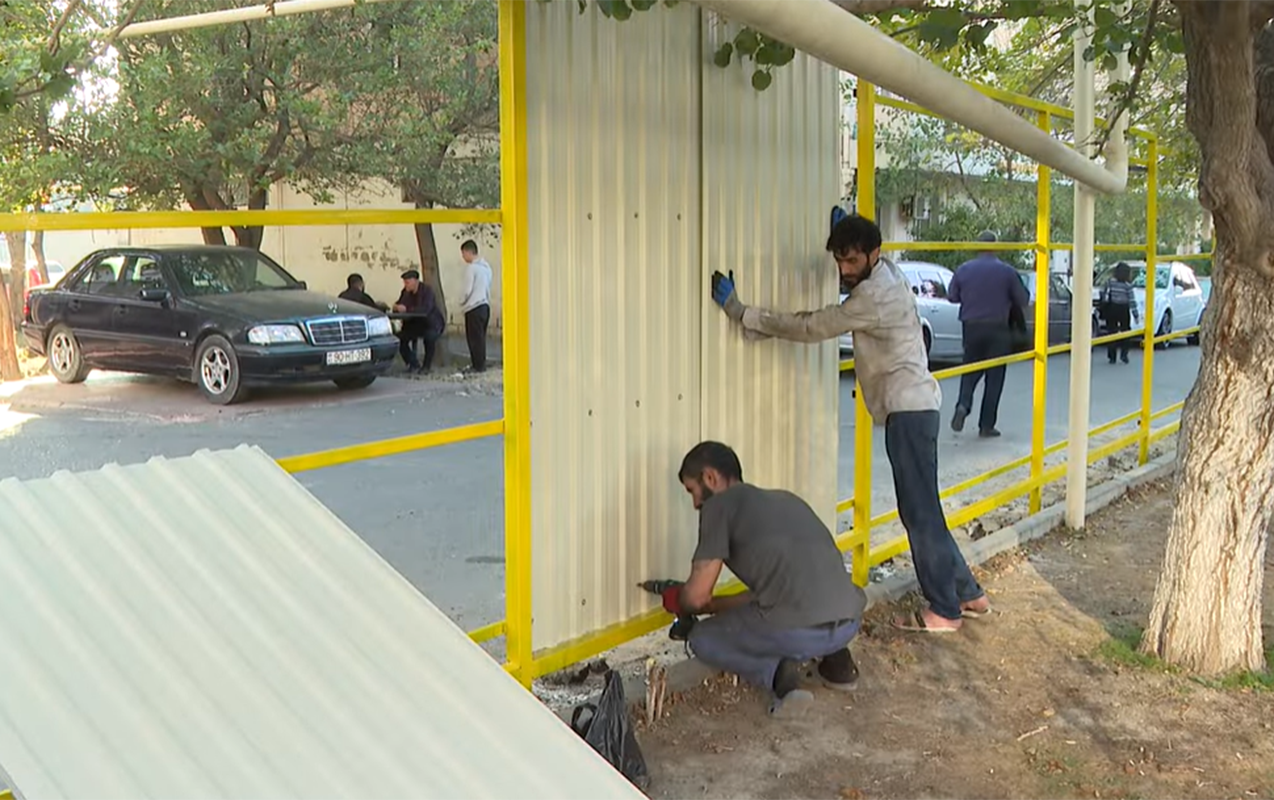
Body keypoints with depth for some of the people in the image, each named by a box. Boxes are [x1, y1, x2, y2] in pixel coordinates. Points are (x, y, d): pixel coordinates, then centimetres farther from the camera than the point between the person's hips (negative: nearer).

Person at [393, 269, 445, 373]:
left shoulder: (426, 290, -20)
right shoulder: (405, 292, -2)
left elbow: (425, 309, -35)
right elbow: (399, 306, 4)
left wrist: (407, 309, -42)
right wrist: (396, 307, -22)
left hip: (431, 324, -6)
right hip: (415, 324, 6)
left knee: (430, 337, -36)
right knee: (400, 338, -14)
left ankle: (426, 366, -16)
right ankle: (414, 364, 5)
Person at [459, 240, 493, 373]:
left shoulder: (471, 267, -13)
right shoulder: (486, 266, 10)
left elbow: (468, 290, -15)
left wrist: (461, 302, 1)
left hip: (473, 307, -8)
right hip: (485, 305, 8)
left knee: (474, 338, -1)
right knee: (480, 337, 13)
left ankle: (478, 366, 2)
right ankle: (481, 364, 17)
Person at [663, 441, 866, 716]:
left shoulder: (719, 504, 6)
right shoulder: (784, 499, 27)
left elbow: (696, 596, 4)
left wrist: (677, 602, 27)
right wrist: (713, 605, 40)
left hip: (797, 628, -7)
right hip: (850, 621, 7)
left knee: (702, 638, 21)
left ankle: (777, 672, -3)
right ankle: (835, 657, 18)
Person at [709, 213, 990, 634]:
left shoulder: (874, 296, -19)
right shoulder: (886, 274, 10)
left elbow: (810, 327, -17)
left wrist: (741, 312, -15)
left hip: (908, 410, -10)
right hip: (911, 407, 10)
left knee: (919, 510, -3)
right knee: (921, 509, 16)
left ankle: (945, 610, 7)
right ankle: (967, 593, 24)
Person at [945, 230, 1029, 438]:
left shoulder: (964, 269, -1)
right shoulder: (1007, 271, -6)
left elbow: (952, 296, 7)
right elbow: (1022, 300, -2)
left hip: (971, 327, 2)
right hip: (997, 328, -2)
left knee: (970, 371, 16)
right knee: (994, 377, 5)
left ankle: (963, 405, -10)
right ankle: (986, 425, 6)